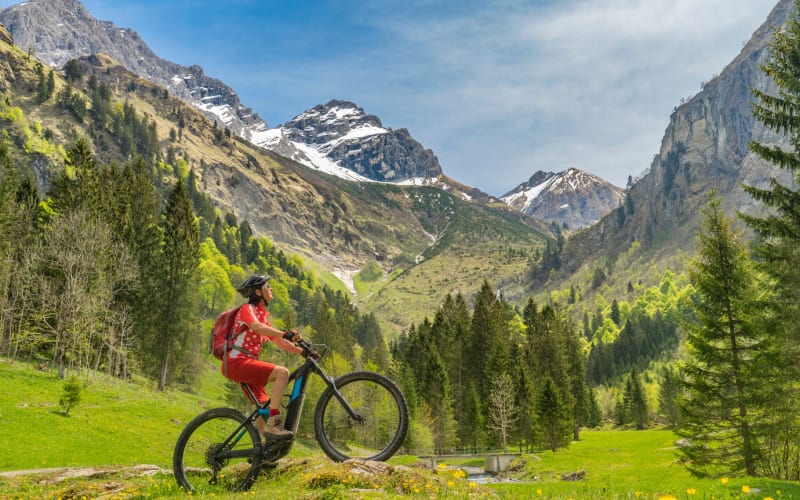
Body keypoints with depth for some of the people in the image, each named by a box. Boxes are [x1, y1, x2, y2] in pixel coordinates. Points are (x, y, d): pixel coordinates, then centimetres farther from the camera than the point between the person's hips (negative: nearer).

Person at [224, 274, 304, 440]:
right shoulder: (248, 309, -5)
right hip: (237, 362, -10)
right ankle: (273, 425, -29)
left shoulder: (263, 315, 21)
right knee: (282, 372, -26)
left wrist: (301, 351, 3)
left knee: (264, 409, 10)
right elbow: (257, 327, -28)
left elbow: (278, 341, 16)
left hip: (247, 364, 10)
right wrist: (286, 334, -40)